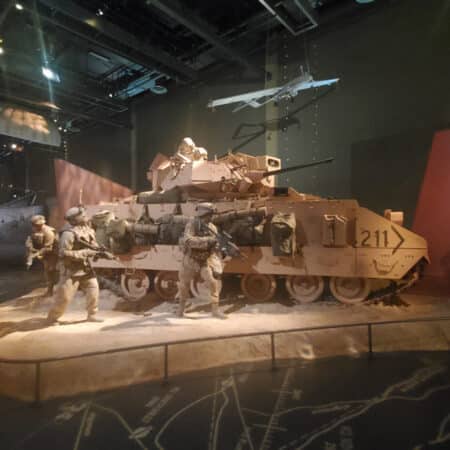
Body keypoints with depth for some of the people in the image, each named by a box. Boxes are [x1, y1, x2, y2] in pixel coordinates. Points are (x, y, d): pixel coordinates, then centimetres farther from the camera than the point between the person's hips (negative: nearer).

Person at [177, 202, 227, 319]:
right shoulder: (192, 224, -19)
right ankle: (182, 305, 38)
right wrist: (206, 240, -43)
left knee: (213, 282, -14)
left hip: (205, 260, 2)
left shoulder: (212, 228, -8)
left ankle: (215, 309, -2)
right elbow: (188, 240, -37)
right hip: (190, 260, -2)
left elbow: (215, 247, -2)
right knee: (184, 284, 12)